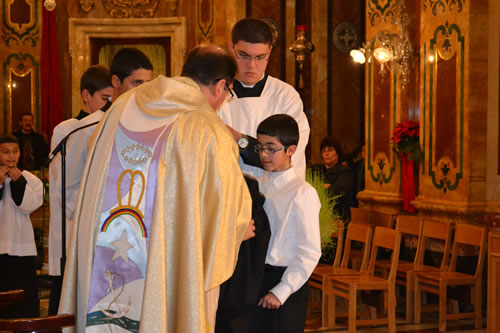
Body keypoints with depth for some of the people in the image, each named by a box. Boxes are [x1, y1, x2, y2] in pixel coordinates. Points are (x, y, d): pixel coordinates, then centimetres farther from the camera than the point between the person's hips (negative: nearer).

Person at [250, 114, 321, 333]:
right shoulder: (257, 185, 7)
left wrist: (281, 291, -16)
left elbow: (310, 252, -13)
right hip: (256, 276, 5)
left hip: (286, 280, -5)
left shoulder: (303, 193, -11)